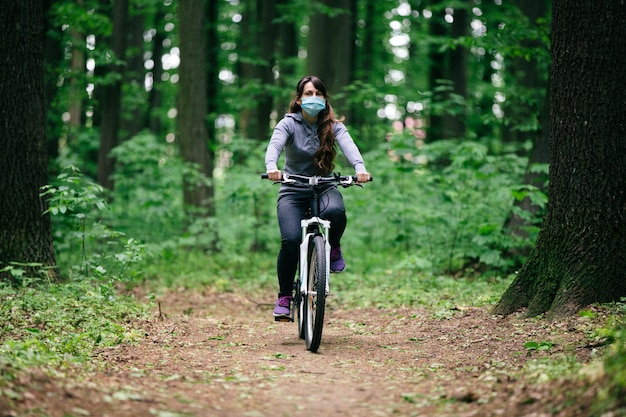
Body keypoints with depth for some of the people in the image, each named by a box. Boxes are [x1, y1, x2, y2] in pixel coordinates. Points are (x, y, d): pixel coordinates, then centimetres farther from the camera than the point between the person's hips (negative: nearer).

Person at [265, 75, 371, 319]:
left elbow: (348, 145, -19)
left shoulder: (333, 126, 1)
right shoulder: (289, 124, -4)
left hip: (324, 187, 1)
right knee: (291, 240, -24)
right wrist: (271, 167, -47)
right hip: (292, 191, -1)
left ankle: (334, 247, -2)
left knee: (335, 211, -35)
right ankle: (284, 297, -5)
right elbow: (274, 145, -23)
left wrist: (360, 168, -41)